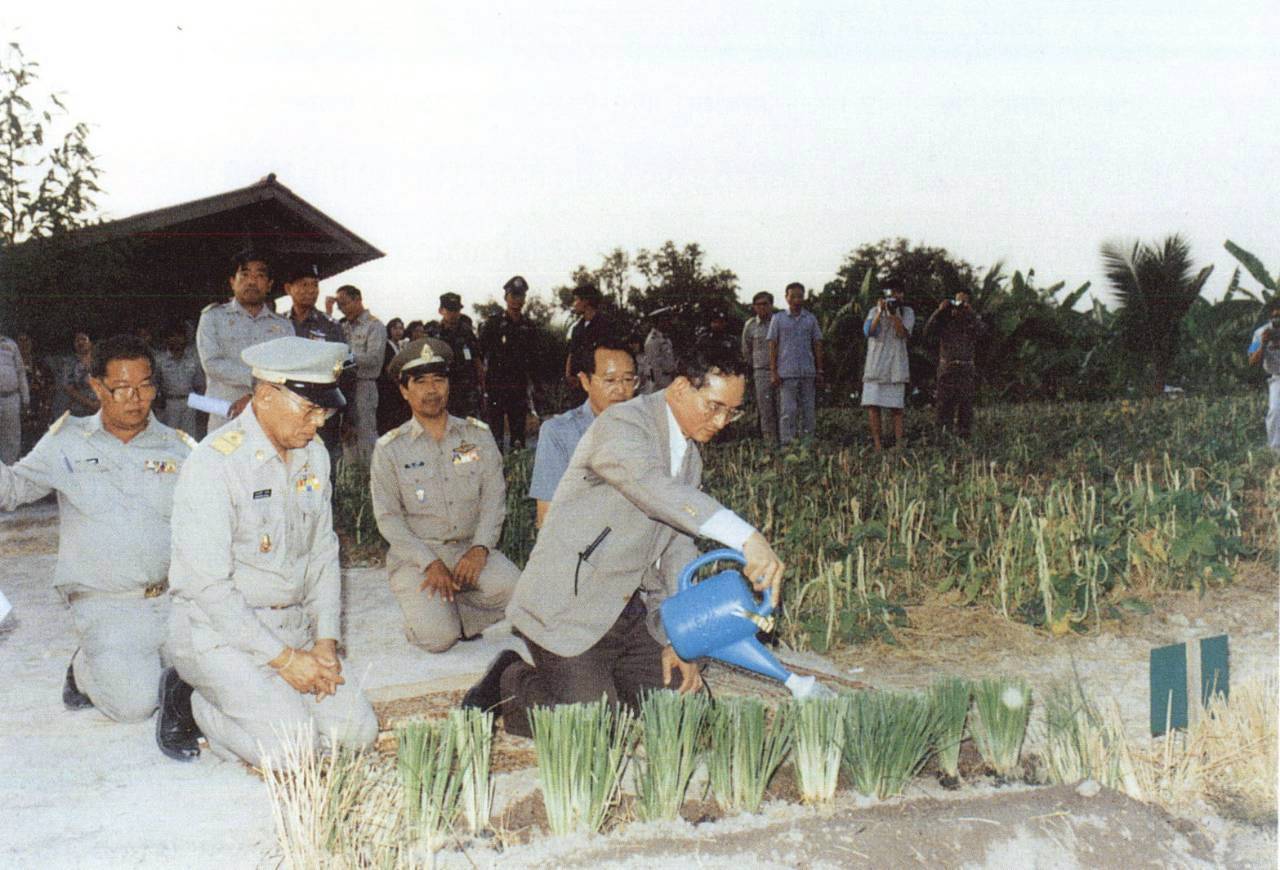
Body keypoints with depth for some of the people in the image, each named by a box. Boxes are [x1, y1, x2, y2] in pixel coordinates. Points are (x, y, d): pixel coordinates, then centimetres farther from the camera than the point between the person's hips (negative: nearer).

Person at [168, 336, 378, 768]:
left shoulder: (314, 456, 6)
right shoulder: (213, 465, -18)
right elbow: (206, 586, -20)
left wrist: (326, 641, -1)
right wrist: (284, 657, -18)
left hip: (293, 627, 7)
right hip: (219, 632, -7)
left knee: (357, 730, -5)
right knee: (292, 747, -20)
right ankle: (200, 704, 5)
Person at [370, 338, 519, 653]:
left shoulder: (478, 435, 7)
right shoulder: (389, 449, 1)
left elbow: (494, 497, 2)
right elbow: (388, 519, -3)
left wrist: (480, 548, -15)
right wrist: (431, 563, -15)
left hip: (471, 548, 3)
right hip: (415, 555, -2)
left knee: (513, 589, -27)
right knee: (439, 637, -24)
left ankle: (452, 611, 1)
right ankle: (424, 609, 11)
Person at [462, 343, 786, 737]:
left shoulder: (691, 456, 12)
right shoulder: (622, 424, -17)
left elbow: (678, 548, 12)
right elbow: (656, 490, -37)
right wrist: (746, 538, -48)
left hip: (632, 615, 9)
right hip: (569, 608, -9)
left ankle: (593, 683, 21)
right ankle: (512, 681, 10)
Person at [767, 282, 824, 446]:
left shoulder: (811, 319, 11)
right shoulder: (777, 319, 5)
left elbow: (817, 346, 12)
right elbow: (772, 346, 3)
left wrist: (819, 371, 6)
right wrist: (773, 372, -5)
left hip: (808, 372, 3)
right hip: (786, 373, -2)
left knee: (808, 411, 3)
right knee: (788, 411, -6)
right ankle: (786, 445, -5)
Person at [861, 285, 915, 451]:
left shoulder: (907, 312, 8)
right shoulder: (875, 311, 10)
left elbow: (903, 333, -8)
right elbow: (869, 331, -6)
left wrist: (893, 312, -16)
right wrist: (880, 312, -14)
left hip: (896, 366, -1)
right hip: (875, 366, 1)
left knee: (896, 408, -3)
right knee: (872, 405, -5)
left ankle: (898, 444, -1)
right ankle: (877, 444, 0)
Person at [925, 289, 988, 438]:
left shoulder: (973, 320, 10)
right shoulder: (944, 319, 7)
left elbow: (983, 333, -10)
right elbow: (927, 332, -8)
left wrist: (972, 314, -14)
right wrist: (939, 311, -12)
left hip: (967, 370, 1)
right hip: (946, 368, 0)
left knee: (965, 405, -1)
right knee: (944, 404, -1)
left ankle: (963, 436, 3)